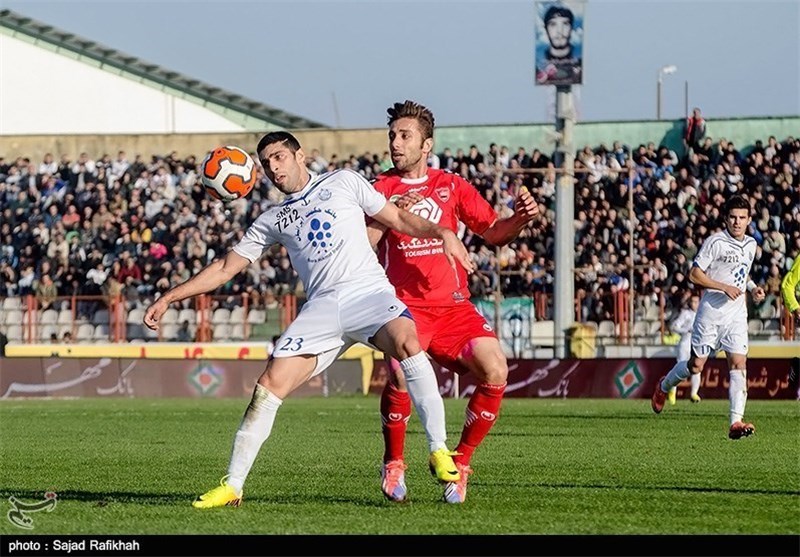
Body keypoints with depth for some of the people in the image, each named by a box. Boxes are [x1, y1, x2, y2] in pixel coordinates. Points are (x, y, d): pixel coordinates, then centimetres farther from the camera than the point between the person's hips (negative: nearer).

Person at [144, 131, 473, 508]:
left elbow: (398, 220, 14)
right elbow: (225, 268, 23)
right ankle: (232, 486, -2)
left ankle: (438, 450, -28)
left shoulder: (343, 182, 15)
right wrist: (169, 298, 17)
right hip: (321, 307, 3)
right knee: (270, 385, -11)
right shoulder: (271, 220, 22)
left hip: (368, 290, -3)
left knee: (406, 341, -34)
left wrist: (441, 233, -5)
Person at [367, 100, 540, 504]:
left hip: (453, 304, 3)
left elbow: (493, 232, 16)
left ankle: (459, 462, 0)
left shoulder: (451, 186, 13)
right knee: (402, 374, -29)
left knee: (495, 371, -18)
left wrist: (519, 219, -4)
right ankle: (393, 464, -5)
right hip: (405, 305, -3)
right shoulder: (381, 189, 6)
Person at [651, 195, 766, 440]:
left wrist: (752, 287, 8)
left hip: (737, 314, 4)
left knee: (739, 364, -12)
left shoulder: (751, 245, 10)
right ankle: (663, 387, 36)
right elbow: (694, 275, -11)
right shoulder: (715, 242, -11)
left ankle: (736, 422, -19)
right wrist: (724, 287, -19)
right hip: (711, 311, -4)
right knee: (696, 366, 3)